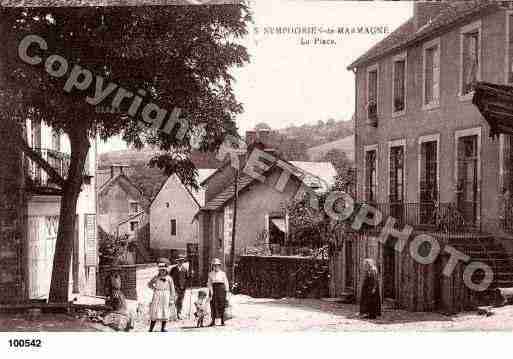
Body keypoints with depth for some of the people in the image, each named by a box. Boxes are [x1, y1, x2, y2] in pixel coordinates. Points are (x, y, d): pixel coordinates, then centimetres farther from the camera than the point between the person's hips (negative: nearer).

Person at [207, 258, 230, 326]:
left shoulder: (223, 273, 5)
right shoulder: (210, 274, 8)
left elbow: (226, 282, 4)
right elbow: (209, 283, 2)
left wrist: (226, 291, -3)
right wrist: (211, 290, -12)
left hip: (221, 289, -1)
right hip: (213, 289, 1)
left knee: (221, 304, -2)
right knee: (213, 305, -2)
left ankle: (222, 321, 4)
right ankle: (213, 321, 1)